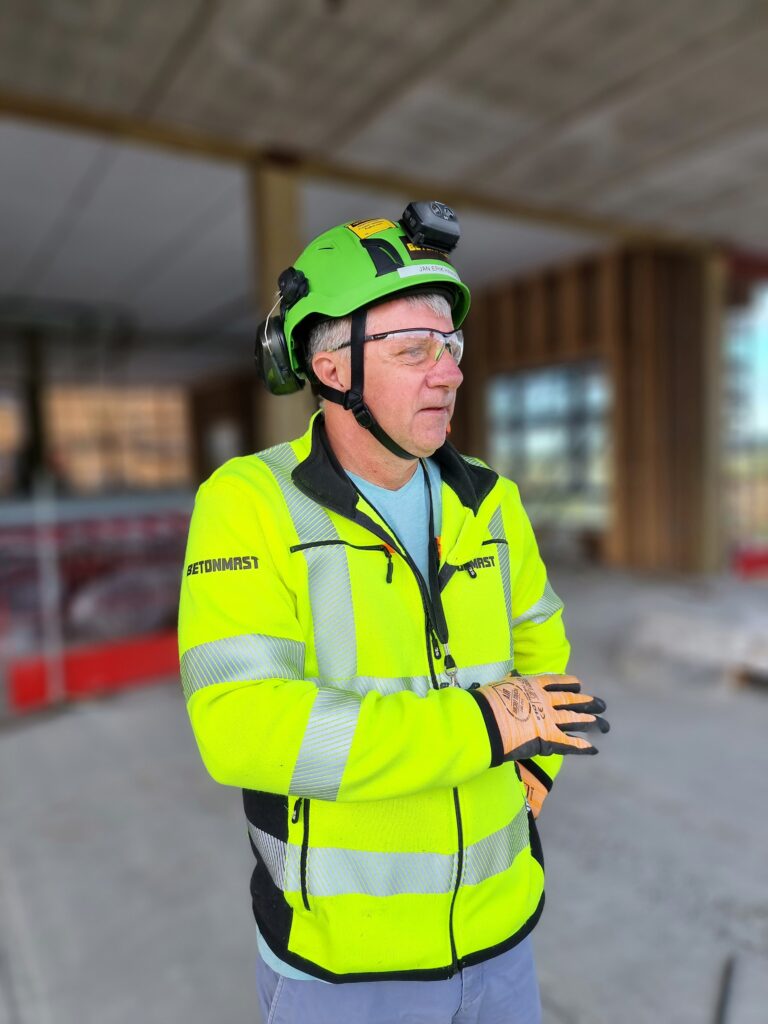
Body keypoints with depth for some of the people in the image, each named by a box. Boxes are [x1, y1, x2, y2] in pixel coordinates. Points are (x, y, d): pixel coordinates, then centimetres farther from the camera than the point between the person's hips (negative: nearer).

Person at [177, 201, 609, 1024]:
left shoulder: (486, 502, -5)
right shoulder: (251, 504, -20)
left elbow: (537, 642, 9)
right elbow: (243, 727, -29)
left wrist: (535, 755, -8)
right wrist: (480, 727, -27)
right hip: (337, 958, -4)